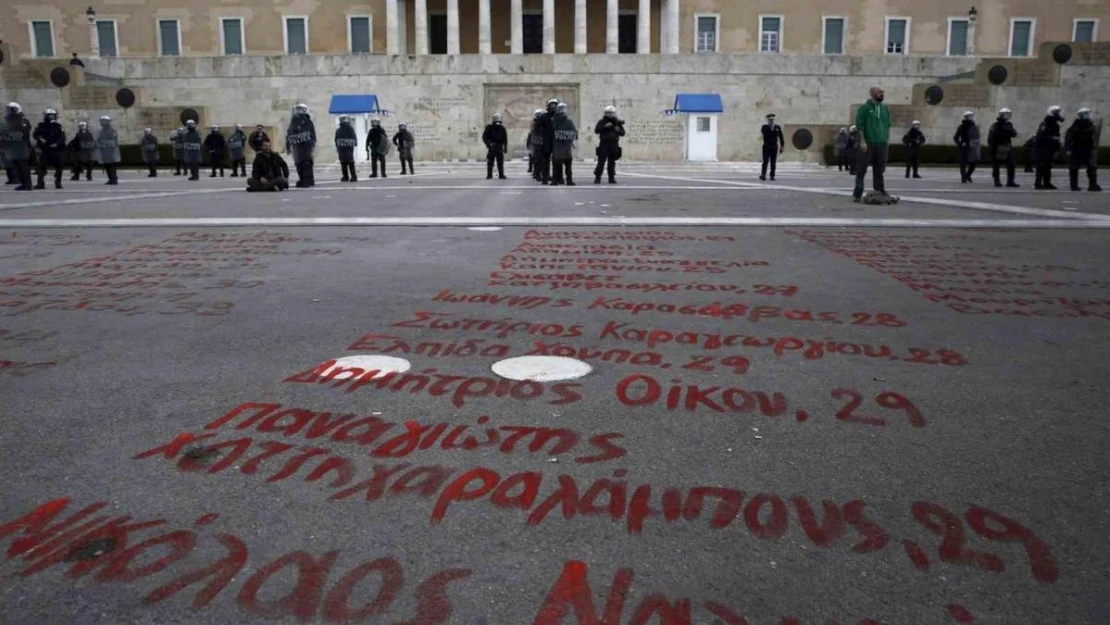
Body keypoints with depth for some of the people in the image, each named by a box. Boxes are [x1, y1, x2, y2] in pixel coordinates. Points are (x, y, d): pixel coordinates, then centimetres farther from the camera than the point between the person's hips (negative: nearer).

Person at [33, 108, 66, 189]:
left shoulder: (58, 126, 7)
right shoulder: (41, 126, 7)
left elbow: (62, 137, -3)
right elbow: (35, 134, 5)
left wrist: (57, 144, -18)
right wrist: (40, 138, -16)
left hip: (56, 149, 0)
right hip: (44, 149, 0)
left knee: (58, 166, 0)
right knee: (42, 165, -7)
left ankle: (58, 183, 10)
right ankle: (40, 183, -8)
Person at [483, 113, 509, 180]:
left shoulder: (502, 128, 9)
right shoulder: (489, 127, 1)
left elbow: (505, 138, 15)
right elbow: (484, 137, 0)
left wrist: (505, 147, 10)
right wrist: (488, 144, -13)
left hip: (499, 147, 2)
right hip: (492, 147, -2)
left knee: (500, 162, 1)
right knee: (490, 161, -4)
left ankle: (501, 175, 6)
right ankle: (489, 175, 0)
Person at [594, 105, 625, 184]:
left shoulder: (617, 122, 12)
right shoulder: (602, 121, 4)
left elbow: (623, 133, 11)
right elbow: (596, 130, -9)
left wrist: (618, 130, -10)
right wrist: (605, 126, -19)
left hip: (614, 146, 3)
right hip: (603, 145, -3)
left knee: (612, 163, 6)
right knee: (601, 162, -7)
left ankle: (612, 178, 12)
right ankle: (597, 178, -4)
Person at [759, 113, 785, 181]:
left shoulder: (777, 127, 6)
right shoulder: (764, 127, 1)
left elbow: (781, 137, 9)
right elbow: (762, 132, -21)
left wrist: (782, 146, 7)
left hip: (774, 148, 2)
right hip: (766, 147, -2)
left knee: (773, 163, 2)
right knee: (765, 162, -8)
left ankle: (772, 176, 5)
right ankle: (763, 175, -9)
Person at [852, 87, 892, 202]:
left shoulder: (885, 108, 15)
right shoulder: (865, 107, -2)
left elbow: (888, 125, 20)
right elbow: (859, 125, -7)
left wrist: (888, 140, 12)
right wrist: (862, 141, -14)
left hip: (882, 144, 5)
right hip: (868, 144, -5)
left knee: (879, 169, 9)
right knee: (862, 169, -3)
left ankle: (880, 191, 15)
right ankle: (857, 194, -2)